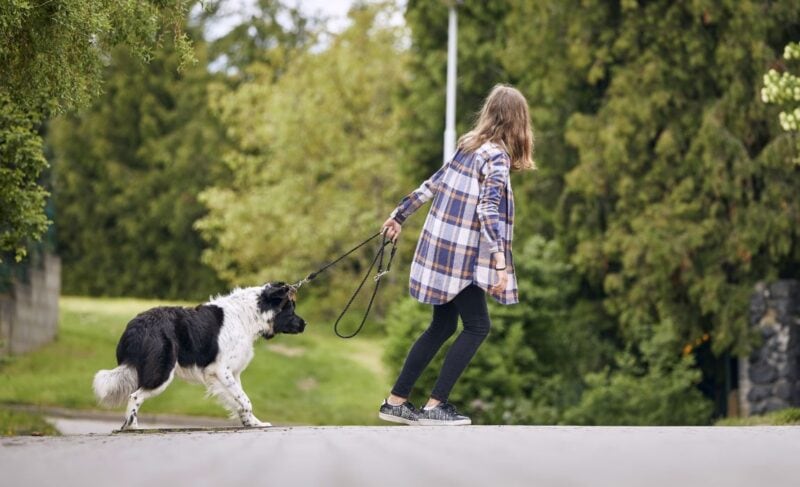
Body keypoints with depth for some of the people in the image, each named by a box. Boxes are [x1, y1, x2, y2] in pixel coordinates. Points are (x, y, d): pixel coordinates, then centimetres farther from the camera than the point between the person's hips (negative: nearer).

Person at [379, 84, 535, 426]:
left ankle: (395, 402, 15)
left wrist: (399, 216, 27)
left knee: (442, 327, 14)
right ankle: (434, 406, -4)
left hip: (440, 245, 8)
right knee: (477, 327, 0)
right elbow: (488, 209, -23)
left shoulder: (468, 146, 10)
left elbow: (431, 185, 16)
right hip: (460, 255, -8)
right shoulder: (496, 157, -13)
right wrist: (500, 262, -30)